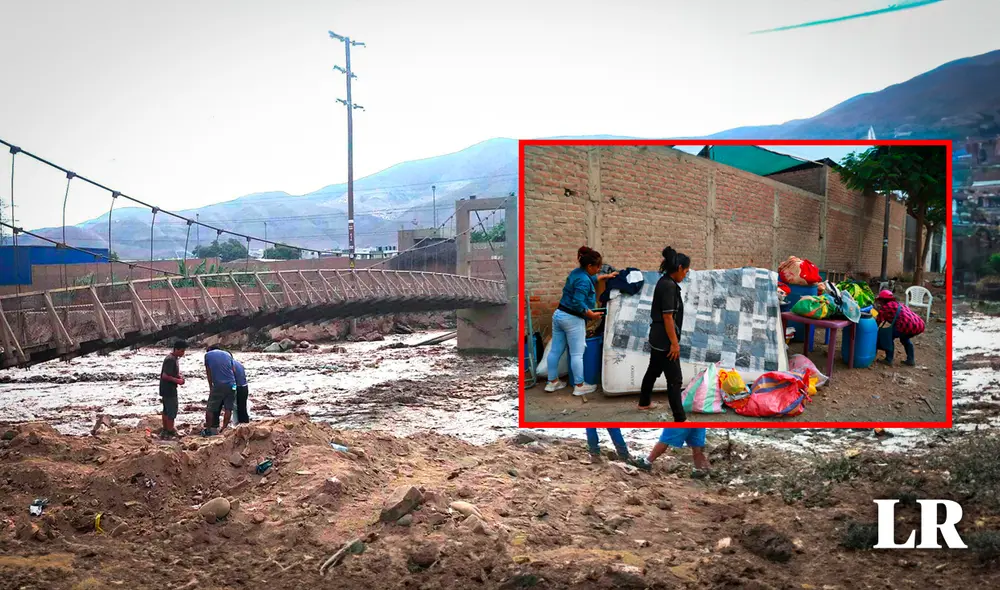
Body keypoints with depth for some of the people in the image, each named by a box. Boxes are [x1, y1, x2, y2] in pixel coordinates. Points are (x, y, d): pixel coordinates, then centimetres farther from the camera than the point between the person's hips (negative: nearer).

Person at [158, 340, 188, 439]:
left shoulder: (175, 358, 10)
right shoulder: (170, 360, -21)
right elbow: (165, 376, -25)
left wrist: (179, 376, 5)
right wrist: (177, 380, -18)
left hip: (168, 389, 10)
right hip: (169, 390, -10)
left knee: (166, 410, 17)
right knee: (172, 411, -4)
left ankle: (165, 430, 26)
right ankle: (170, 433, 2)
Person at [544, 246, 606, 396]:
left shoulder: (576, 272, 9)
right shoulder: (583, 280, -21)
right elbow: (578, 303, -27)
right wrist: (592, 315, -16)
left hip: (559, 314, 10)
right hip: (573, 319, -10)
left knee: (556, 350, 13)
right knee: (577, 354, 0)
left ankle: (552, 382, 23)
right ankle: (579, 386, 8)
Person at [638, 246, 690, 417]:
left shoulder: (664, 282, 9)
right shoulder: (669, 285, -21)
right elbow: (667, 317, -23)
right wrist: (674, 343, -20)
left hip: (657, 338, 10)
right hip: (664, 340, -10)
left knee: (654, 370, 24)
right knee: (675, 379, -5)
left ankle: (644, 402, 40)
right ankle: (680, 419, -1)